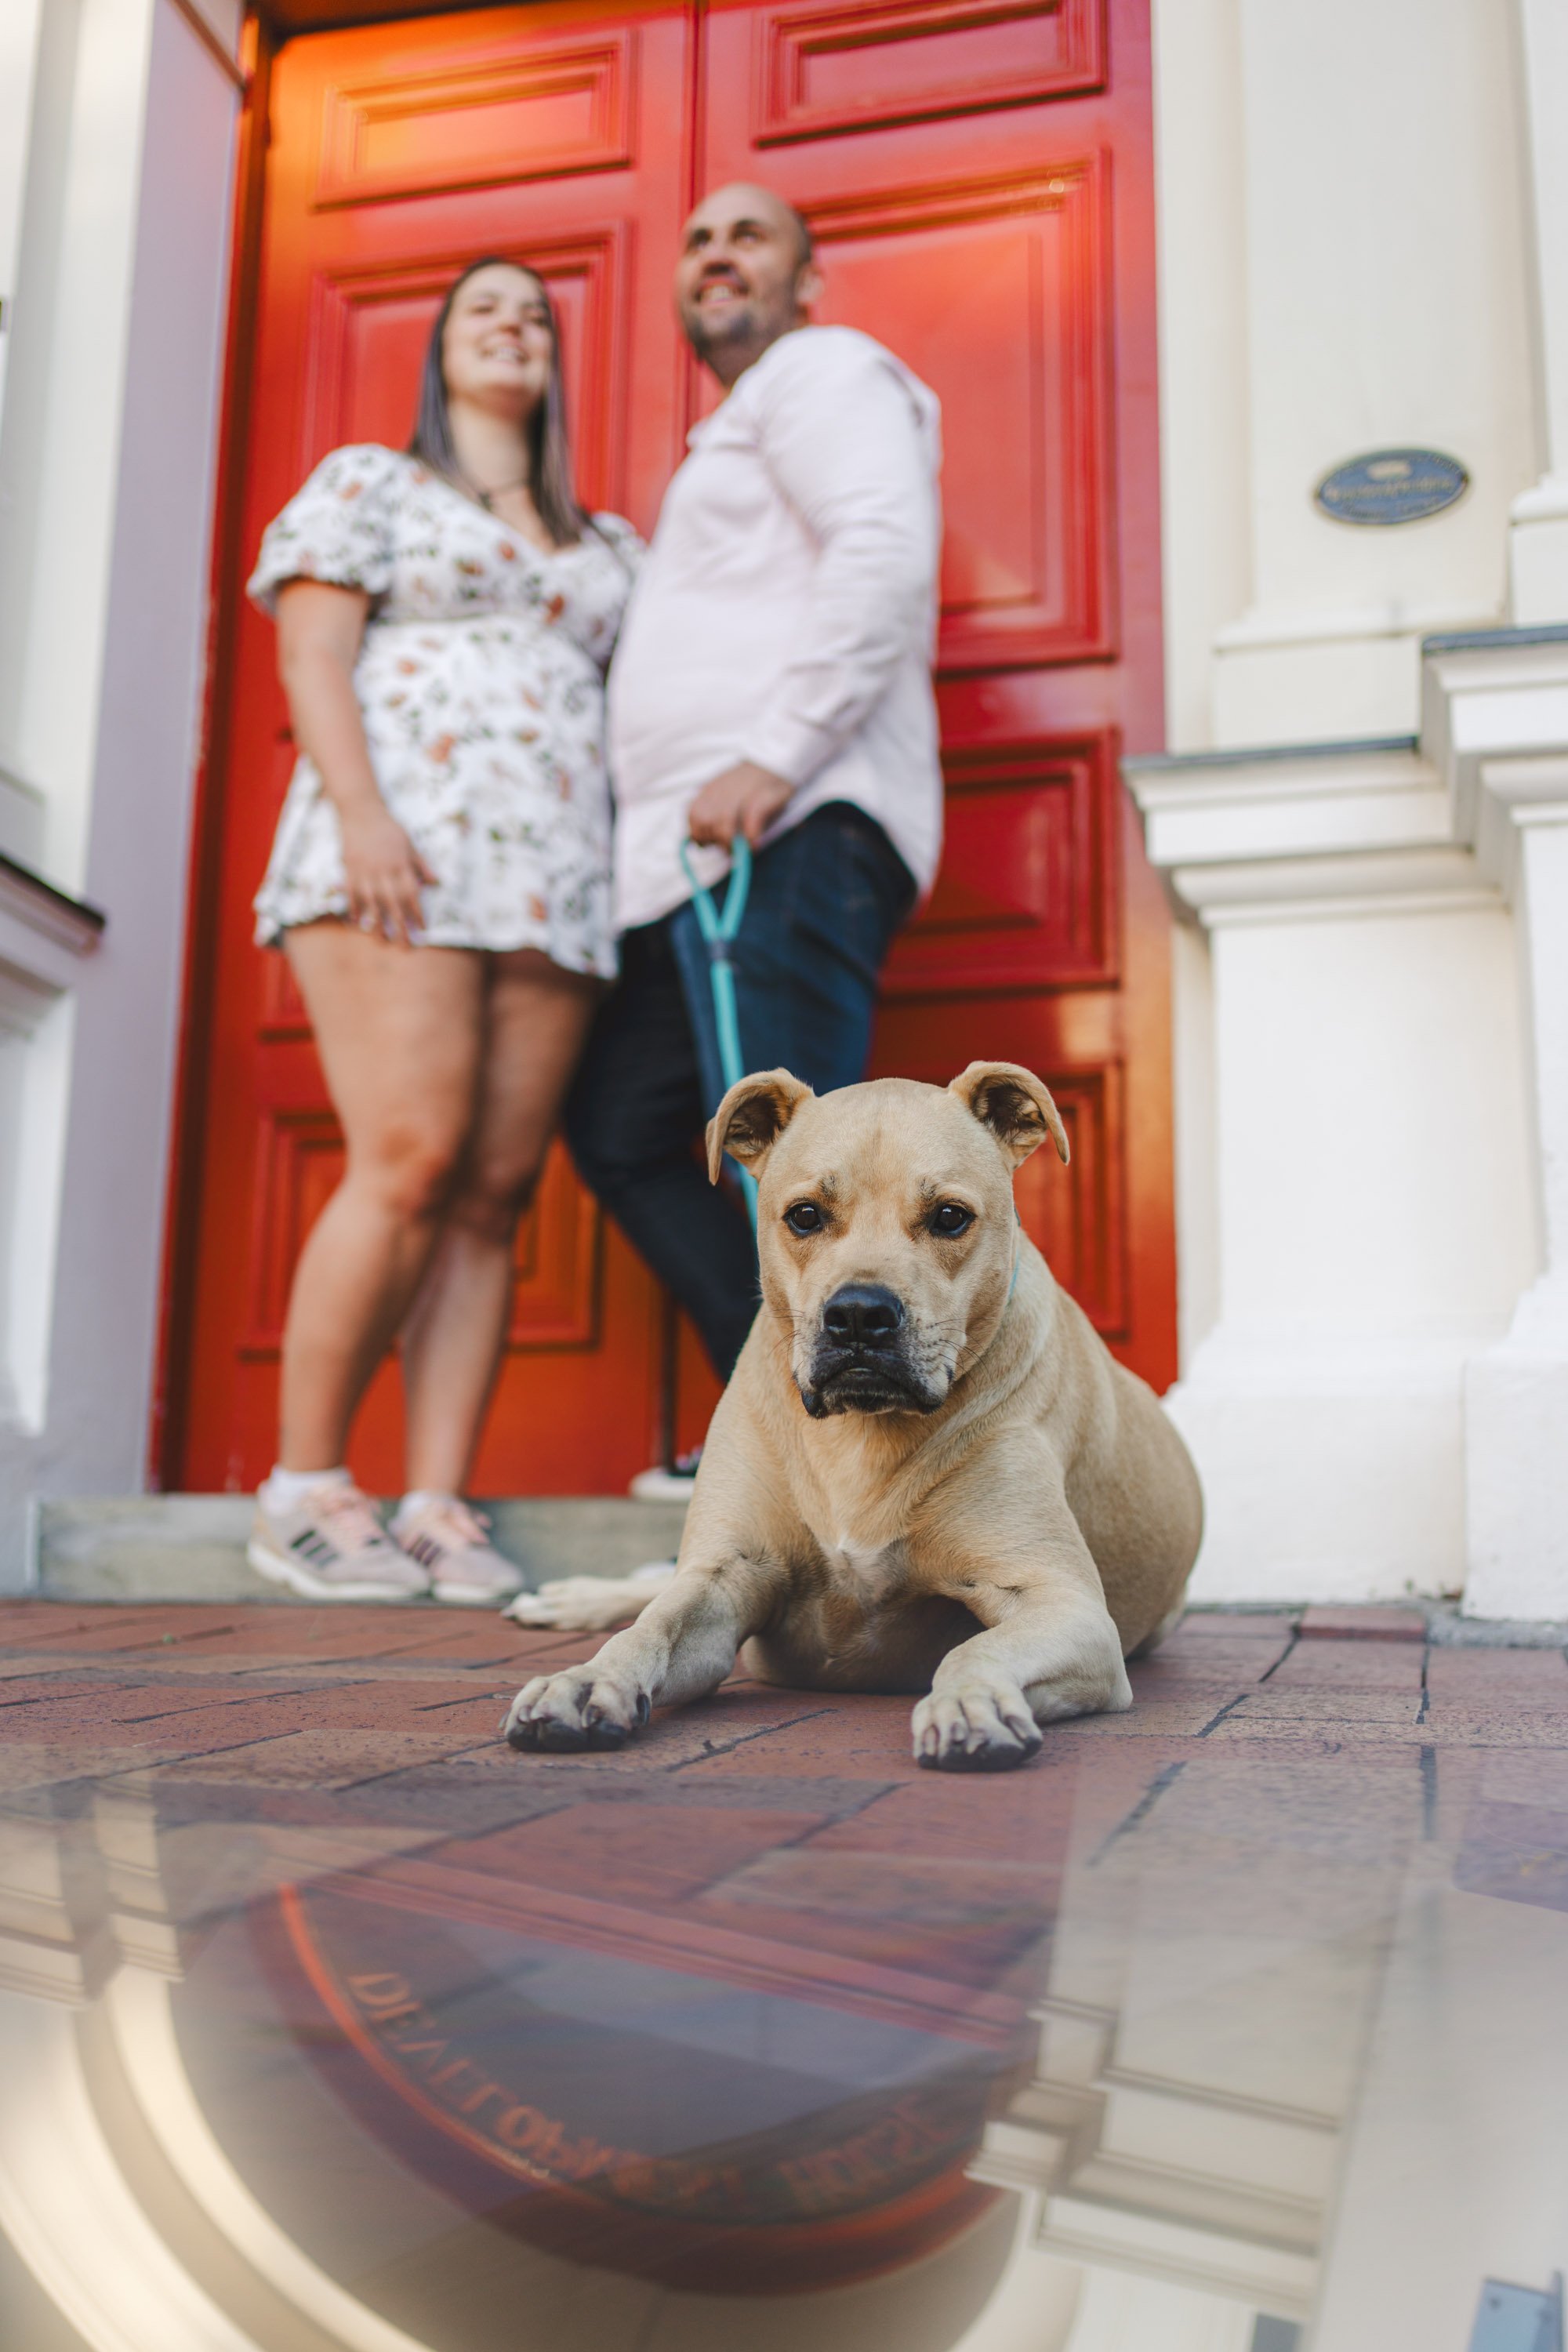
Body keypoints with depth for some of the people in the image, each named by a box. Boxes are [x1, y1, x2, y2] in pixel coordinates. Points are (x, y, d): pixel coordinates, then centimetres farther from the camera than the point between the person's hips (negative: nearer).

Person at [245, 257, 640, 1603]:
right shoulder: (369, 483, 15)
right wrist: (360, 812, -15)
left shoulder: (606, 549, 27)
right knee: (411, 1167, -18)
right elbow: (310, 658, 2)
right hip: (396, 860, -4)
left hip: (555, 886, 5)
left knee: (495, 1200, -6)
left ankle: (440, 1509, -6)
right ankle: (305, 1490, -7)